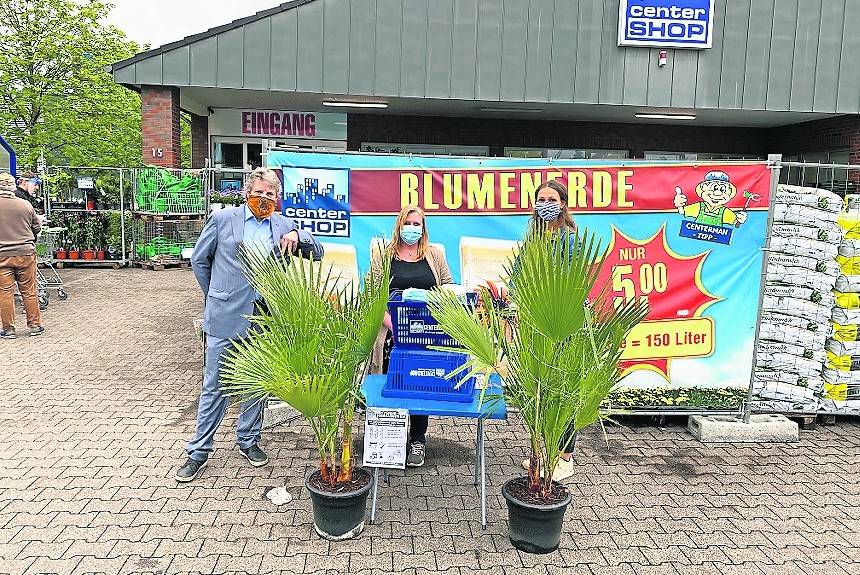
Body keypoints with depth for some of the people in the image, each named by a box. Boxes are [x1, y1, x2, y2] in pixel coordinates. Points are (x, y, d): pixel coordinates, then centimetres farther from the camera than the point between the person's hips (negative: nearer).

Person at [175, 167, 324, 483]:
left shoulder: (284, 225, 6)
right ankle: (198, 451, 18)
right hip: (226, 317, -2)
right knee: (214, 385, 5)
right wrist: (215, 295, 8)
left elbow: (317, 253, 6)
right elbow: (199, 259, 8)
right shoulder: (222, 219, -1)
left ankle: (248, 440, 32)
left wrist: (297, 236, -13)